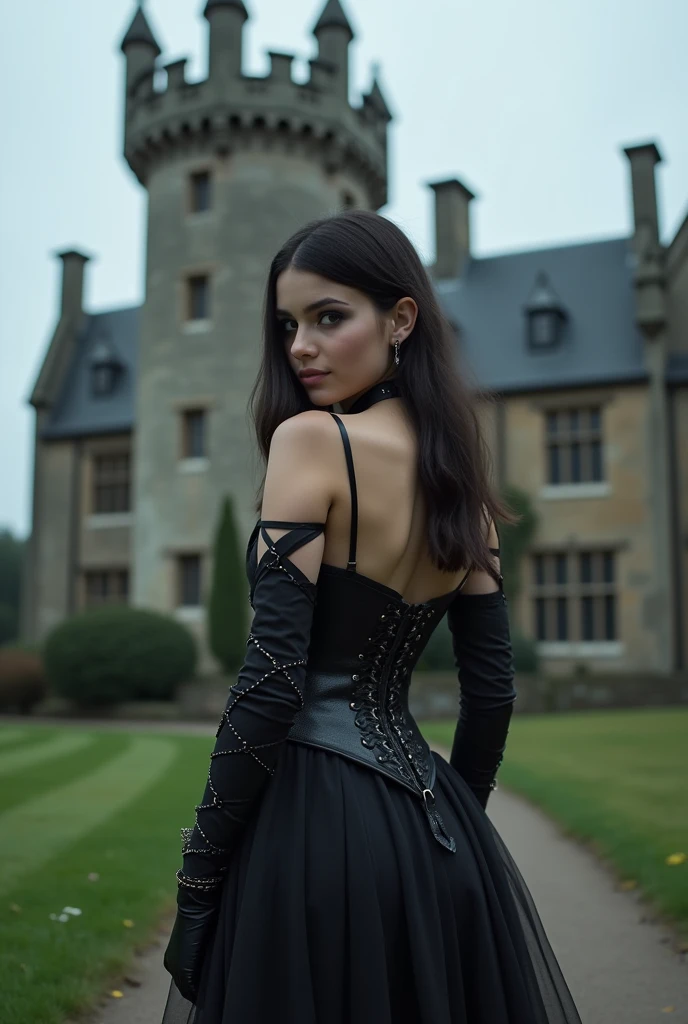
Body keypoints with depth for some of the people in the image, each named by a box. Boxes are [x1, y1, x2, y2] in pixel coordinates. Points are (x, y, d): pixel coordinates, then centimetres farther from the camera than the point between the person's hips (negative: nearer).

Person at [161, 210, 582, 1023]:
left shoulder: (311, 438, -13)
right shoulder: (459, 476, 8)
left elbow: (273, 674, -18)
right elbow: (492, 689, 10)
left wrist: (197, 883, -11)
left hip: (312, 819, -7)